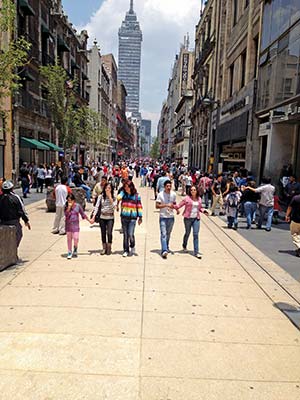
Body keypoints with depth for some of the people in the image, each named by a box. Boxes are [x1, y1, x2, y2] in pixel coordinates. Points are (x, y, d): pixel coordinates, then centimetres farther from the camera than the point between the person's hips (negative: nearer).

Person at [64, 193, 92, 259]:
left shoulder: (78, 206, -1)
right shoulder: (66, 207, -1)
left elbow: (83, 214, 7)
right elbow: (66, 215, -16)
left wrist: (89, 220, 9)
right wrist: (69, 207, -20)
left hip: (75, 225, -1)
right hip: (68, 225, 1)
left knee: (76, 239, -8)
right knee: (69, 239, 7)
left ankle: (75, 249, 20)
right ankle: (69, 253, 18)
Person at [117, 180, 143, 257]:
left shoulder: (136, 195, -1)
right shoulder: (123, 193, 3)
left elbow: (139, 207, 3)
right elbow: (118, 197, -17)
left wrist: (140, 217, 4)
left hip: (132, 217, -2)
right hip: (124, 217, 3)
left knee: (130, 234, -9)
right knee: (125, 234, 8)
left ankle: (132, 246, 20)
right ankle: (126, 250, 20)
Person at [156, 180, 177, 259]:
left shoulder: (173, 194, 3)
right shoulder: (160, 194, -9)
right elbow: (157, 206, -11)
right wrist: (166, 205, -22)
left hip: (171, 217, 4)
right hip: (163, 217, -4)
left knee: (168, 234, 17)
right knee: (163, 234, -13)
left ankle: (166, 247, 34)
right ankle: (164, 251, -19)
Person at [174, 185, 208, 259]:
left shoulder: (199, 199, 8)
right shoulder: (187, 198, -5)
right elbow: (179, 205, -4)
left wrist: (204, 211, 2)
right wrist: (173, 206, -21)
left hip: (196, 219, 2)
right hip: (188, 218, -2)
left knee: (196, 234, -4)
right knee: (187, 233, 11)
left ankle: (196, 252, -1)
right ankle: (184, 245, 41)